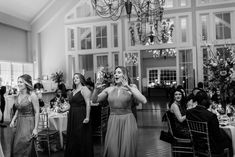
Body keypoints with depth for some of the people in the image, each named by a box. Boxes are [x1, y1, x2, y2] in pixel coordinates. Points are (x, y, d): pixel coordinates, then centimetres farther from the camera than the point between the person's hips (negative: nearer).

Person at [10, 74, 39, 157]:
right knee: (16, 146, 12)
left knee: (22, 146, -6)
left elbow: (37, 112, -13)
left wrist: (35, 128, -16)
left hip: (29, 123, -7)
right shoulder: (19, 94, 7)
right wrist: (13, 120, 3)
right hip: (19, 123, 7)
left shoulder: (32, 95, -13)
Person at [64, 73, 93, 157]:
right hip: (72, 117, 8)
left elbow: (88, 104, -15)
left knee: (82, 138, -1)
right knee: (72, 138, 11)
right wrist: (63, 110, 9)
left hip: (81, 117, -8)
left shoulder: (84, 89, -8)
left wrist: (87, 117, -21)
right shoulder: (73, 91, 16)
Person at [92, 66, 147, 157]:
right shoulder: (109, 89, 6)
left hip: (127, 121, -2)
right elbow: (94, 100, 6)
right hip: (113, 122, 2)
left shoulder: (131, 88, -1)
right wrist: (96, 89, -12)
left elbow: (144, 101, -16)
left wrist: (129, 88, -24)